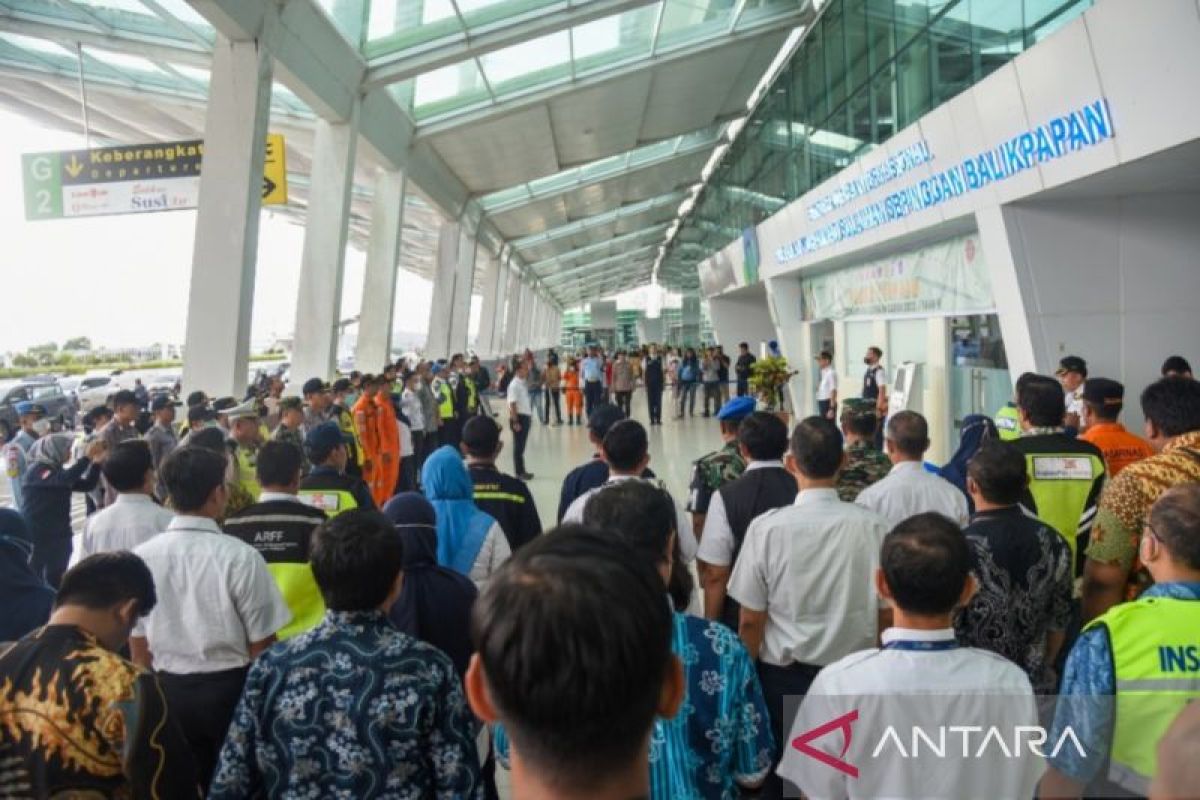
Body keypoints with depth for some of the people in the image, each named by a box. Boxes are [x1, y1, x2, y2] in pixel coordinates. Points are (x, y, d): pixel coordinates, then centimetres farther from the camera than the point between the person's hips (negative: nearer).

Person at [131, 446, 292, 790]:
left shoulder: (141, 557, -7)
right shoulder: (240, 556, -19)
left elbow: (138, 647, 4)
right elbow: (262, 646, -11)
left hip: (169, 691, 4)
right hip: (231, 688, -4)